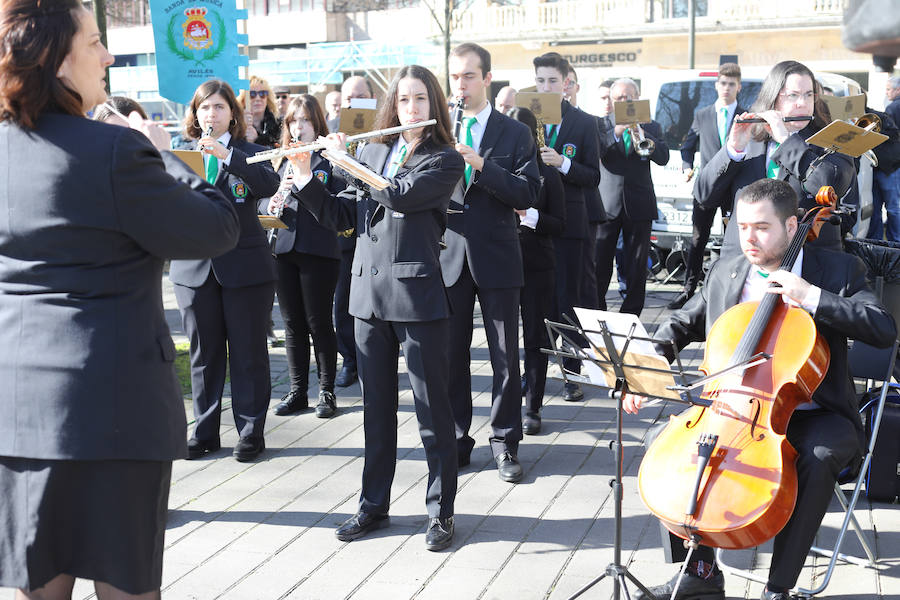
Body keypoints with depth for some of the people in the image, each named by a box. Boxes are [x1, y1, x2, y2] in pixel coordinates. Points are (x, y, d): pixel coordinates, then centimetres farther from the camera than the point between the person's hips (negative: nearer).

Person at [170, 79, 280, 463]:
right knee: (204, 354, 10)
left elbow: (269, 185, -18)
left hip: (245, 267, -2)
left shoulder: (249, 153, 3)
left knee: (248, 353, 4)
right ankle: (205, 432, 21)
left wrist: (226, 155, -27)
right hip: (195, 267, 3)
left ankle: (251, 432, 15)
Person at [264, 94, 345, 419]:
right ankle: (297, 391, 20)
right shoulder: (281, 159, 15)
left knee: (319, 323, 1)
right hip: (284, 248, 5)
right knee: (292, 324, 10)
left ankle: (327, 392, 13)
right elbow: (262, 199, 14)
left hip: (318, 250, -5)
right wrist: (270, 204, -8)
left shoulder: (329, 158, -1)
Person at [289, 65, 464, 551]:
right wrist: (306, 180, -2)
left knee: (432, 407, 2)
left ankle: (440, 511, 14)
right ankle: (374, 505, 26)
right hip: (369, 293, 5)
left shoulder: (445, 160, -2)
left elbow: (400, 196, -19)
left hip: (417, 293, -5)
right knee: (376, 407, 13)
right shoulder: (371, 152, 13)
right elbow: (340, 217, 12)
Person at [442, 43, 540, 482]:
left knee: (505, 357, 4)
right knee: (452, 354, 8)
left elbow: (527, 193, -9)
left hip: (496, 256, -2)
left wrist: (481, 165, -21)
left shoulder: (515, 133, 2)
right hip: (449, 256, 2)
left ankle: (505, 443, 17)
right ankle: (456, 441, 21)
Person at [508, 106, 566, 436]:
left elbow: (559, 224, -2)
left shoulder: (547, 174, 1)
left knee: (535, 338, 5)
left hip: (537, 266, -1)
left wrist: (527, 214, -17)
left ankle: (533, 409, 14)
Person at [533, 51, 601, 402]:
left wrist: (562, 162, -17)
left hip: (567, 223, -2)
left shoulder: (584, 124, 2)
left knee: (568, 301, 2)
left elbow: (593, 178, -2)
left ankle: (572, 374, 11)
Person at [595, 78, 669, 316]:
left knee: (637, 267, 4)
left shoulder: (651, 127, 10)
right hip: (607, 204, -1)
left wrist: (641, 134, -17)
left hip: (638, 206, 1)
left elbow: (663, 157, -4)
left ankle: (630, 314, 13)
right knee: (599, 264, 0)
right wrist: (616, 132, -23)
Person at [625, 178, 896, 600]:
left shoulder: (837, 271, -3)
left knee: (819, 458, -35)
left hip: (810, 415, -4)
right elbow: (681, 326, 15)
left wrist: (813, 298, -24)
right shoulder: (725, 272, 8)